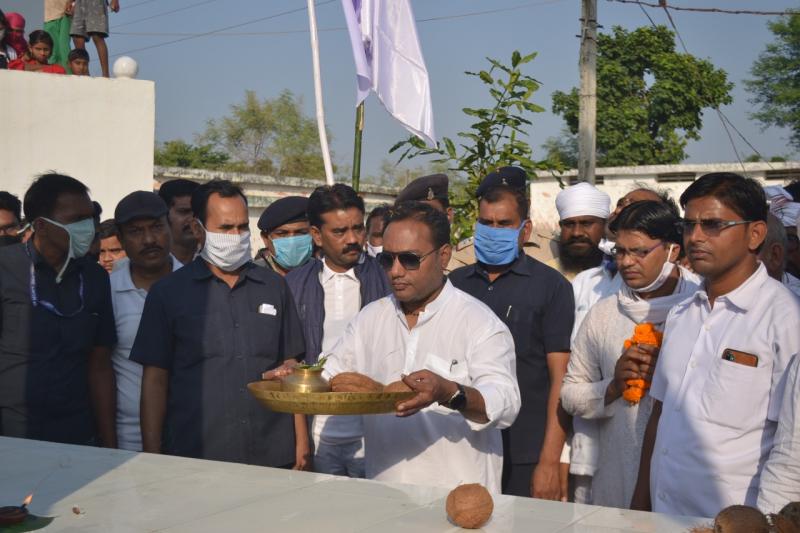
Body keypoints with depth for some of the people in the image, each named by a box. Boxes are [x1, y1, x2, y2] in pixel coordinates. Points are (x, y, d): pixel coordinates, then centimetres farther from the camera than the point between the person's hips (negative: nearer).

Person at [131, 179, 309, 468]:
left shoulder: (274, 287, 9)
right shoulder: (167, 292, 1)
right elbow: (155, 380, 1)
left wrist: (300, 441, 6)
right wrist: (153, 460, -4)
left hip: (272, 456, 2)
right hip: (194, 457, -2)